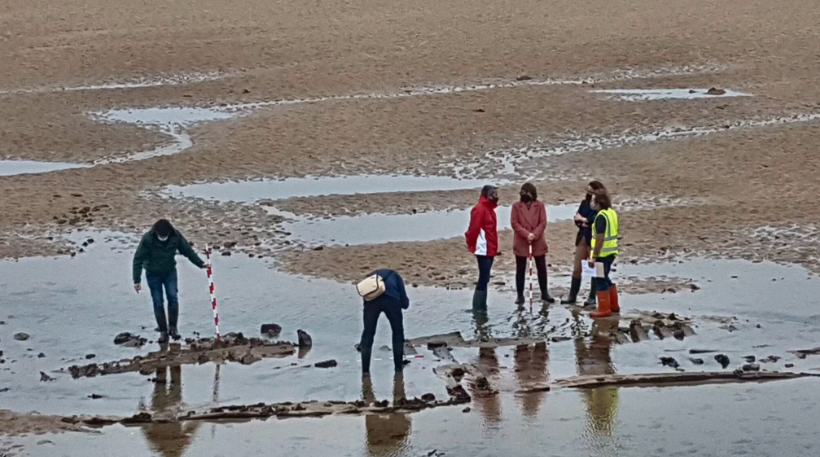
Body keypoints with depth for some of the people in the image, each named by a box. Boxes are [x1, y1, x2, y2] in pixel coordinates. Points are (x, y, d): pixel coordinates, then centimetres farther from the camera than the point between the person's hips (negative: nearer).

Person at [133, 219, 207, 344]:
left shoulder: (176, 236, -18)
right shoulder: (147, 239, -26)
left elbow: (187, 250, -3)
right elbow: (138, 259, -21)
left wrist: (200, 263, -7)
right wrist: (137, 280, -21)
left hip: (170, 272, 2)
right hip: (153, 274, -2)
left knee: (173, 297, -11)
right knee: (158, 303, -1)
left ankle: (172, 327, 5)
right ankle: (163, 331, 10)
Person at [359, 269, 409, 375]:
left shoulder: (371, 276, 39)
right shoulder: (395, 275, 32)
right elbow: (405, 303, 20)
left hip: (371, 299, 1)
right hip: (391, 298, -1)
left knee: (368, 333, 17)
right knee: (397, 332, 21)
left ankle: (365, 369, 15)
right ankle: (398, 366, 28)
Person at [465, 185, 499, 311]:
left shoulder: (489, 208, 15)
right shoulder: (479, 209, -15)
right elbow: (474, 229, -18)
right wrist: (472, 244, -9)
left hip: (490, 249, 10)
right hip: (483, 249, -10)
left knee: (485, 278, 12)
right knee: (484, 278, -9)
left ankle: (481, 306, 17)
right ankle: (478, 308, -7)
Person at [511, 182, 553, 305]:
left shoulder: (540, 205, 0)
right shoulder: (516, 206, -3)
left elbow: (543, 223, -2)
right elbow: (514, 223, -7)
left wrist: (534, 235, -15)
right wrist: (526, 234, -17)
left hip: (538, 242, 1)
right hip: (521, 243, -1)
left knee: (542, 268, 8)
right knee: (520, 270, 4)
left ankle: (544, 294, 20)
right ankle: (520, 295, 12)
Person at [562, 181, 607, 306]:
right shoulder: (585, 203, 8)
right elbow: (577, 218, 7)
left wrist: (584, 219, -11)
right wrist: (582, 224, -13)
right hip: (582, 237, 6)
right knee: (576, 268, 7)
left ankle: (592, 297, 10)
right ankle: (572, 296, 13)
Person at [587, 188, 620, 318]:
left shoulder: (601, 216, -20)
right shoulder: (612, 212, 9)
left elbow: (600, 239, -23)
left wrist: (593, 257, -20)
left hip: (602, 253, -9)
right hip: (611, 252, 9)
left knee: (599, 280, 0)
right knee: (605, 278, 21)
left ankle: (604, 309, 5)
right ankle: (614, 305, 28)